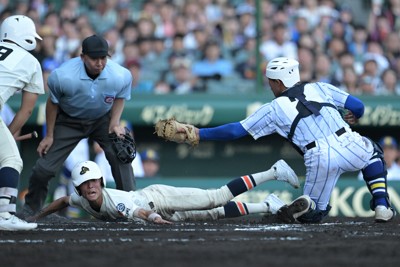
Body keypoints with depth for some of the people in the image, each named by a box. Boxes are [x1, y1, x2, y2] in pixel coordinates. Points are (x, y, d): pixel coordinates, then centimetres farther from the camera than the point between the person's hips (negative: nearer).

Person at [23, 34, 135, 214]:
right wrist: (49, 136, -4)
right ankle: (29, 210, 19)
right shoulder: (62, 76, -33)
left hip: (103, 120, 1)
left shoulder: (121, 76, -29)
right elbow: (53, 103, -12)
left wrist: (115, 122, -15)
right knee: (44, 167, -5)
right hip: (69, 122, -1)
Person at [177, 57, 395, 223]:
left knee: (313, 213, 20)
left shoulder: (273, 109, 13)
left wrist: (199, 133, 19)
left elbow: (235, 130, 12)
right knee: (373, 150, 36)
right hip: (351, 147, 1)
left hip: (321, 161, -1)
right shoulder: (320, 88, 18)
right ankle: (381, 205, 17)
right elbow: (358, 106, 14)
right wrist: (352, 118, 38)